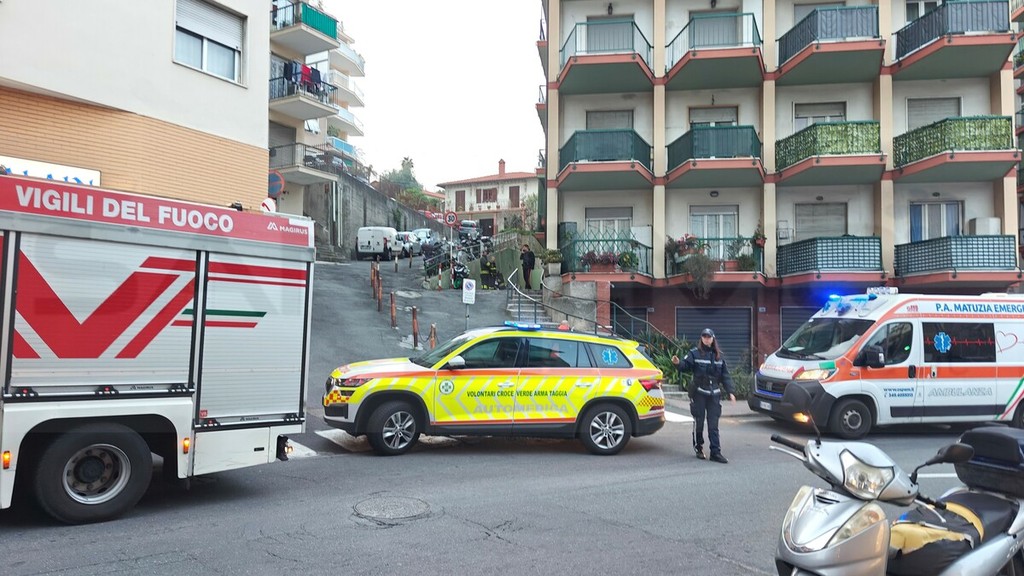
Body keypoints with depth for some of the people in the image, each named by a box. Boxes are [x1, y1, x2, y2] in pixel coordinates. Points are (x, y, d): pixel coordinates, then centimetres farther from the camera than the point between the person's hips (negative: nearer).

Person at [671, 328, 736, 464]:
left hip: (714, 394, 3)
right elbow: (685, 366, -15)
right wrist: (678, 363, -37)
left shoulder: (718, 356, 10)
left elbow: (725, 376, 11)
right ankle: (698, 448, 21)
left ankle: (716, 452, 2)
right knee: (699, 422, 4)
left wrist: (731, 391, 1)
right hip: (699, 393, -3)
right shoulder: (695, 353, -1)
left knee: (713, 424, 1)